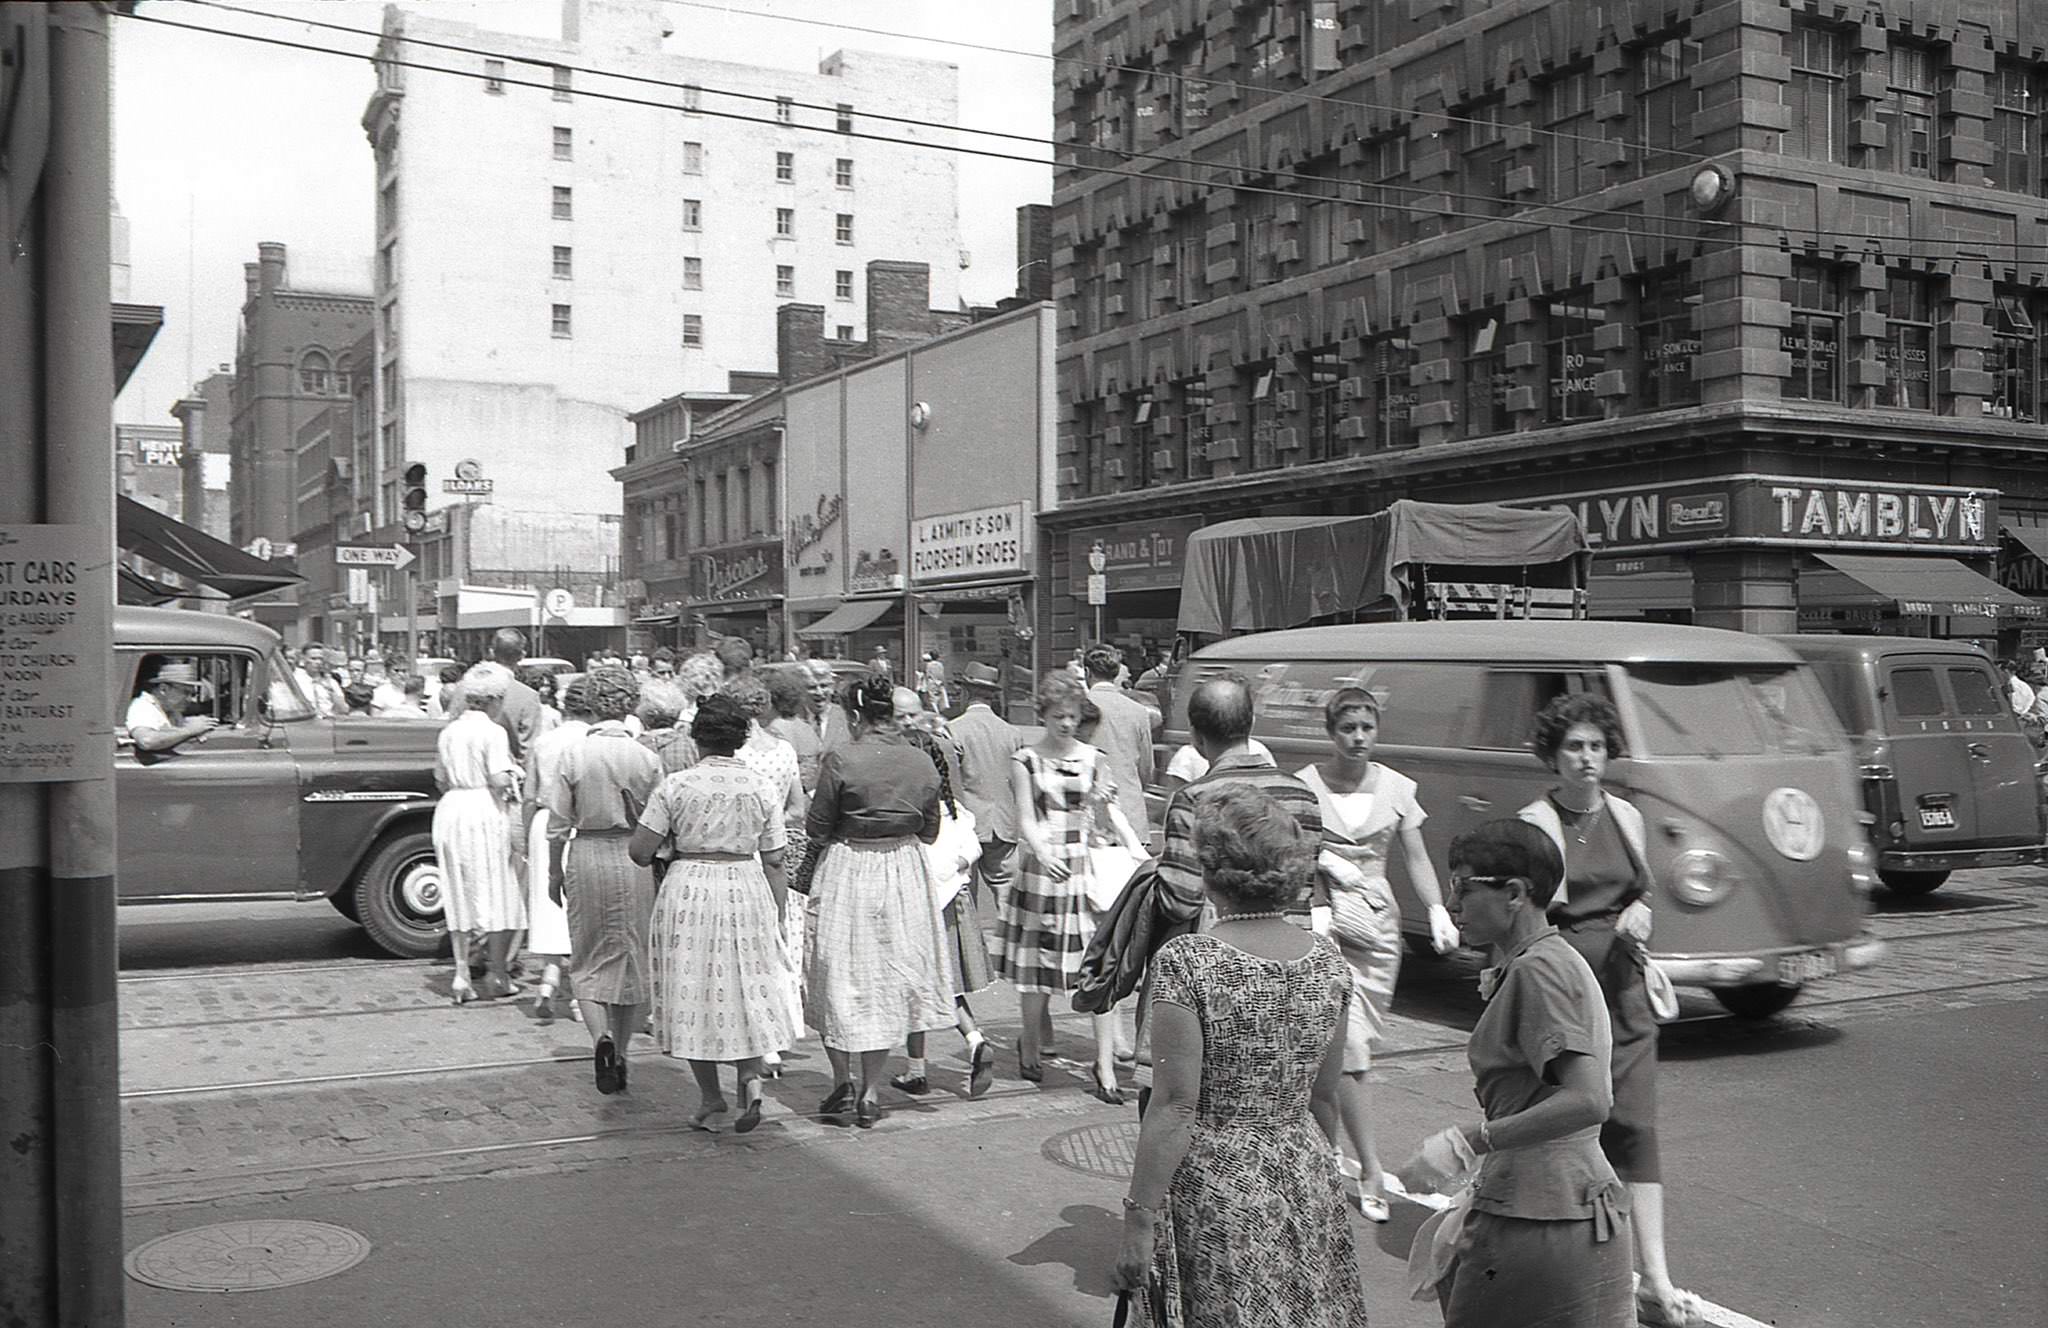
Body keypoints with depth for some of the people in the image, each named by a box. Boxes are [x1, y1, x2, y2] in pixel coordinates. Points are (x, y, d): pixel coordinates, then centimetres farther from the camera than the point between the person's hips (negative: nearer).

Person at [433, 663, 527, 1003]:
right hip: (486, 811, -6)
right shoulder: (493, 732, -10)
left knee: (459, 896, 11)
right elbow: (499, 780, -18)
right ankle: (497, 975, 7)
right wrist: (514, 778, 2)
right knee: (498, 894, 4)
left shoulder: (448, 732, 10)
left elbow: (441, 781, 15)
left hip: (450, 810, 6)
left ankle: (462, 975, 10)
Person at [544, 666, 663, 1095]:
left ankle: (601, 1036, -13)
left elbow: (558, 824, -3)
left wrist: (555, 871, 8)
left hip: (588, 855, -1)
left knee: (589, 961, 10)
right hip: (636, 860, 1)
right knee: (631, 957, 13)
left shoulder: (574, 755, -7)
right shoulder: (647, 758, -4)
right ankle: (620, 1054, 20)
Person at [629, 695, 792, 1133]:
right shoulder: (762, 787, 0)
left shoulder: (676, 785, -6)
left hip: (688, 891, -1)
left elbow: (639, 851, -6)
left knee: (694, 988, 10)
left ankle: (711, 1099, 15)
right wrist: (778, 917, 9)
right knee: (747, 989, 16)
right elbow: (774, 861, 2)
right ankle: (750, 1075, -3)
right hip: (747, 891, 2)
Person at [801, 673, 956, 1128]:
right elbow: (930, 831, 6)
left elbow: (816, 829, -9)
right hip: (904, 873, 4)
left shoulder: (840, 760, -15)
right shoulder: (922, 763, -2)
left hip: (847, 871, -4)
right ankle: (870, 1092, 16)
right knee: (887, 979, 13)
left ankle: (843, 1081, 11)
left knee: (839, 979, 12)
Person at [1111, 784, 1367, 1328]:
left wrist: (1138, 1221, -12)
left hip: (1212, 1188, -5)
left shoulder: (1186, 962, -17)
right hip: (1306, 1178, 5)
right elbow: (1324, 1099, 8)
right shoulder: (1327, 960, -1)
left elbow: (1175, 1108, -18)